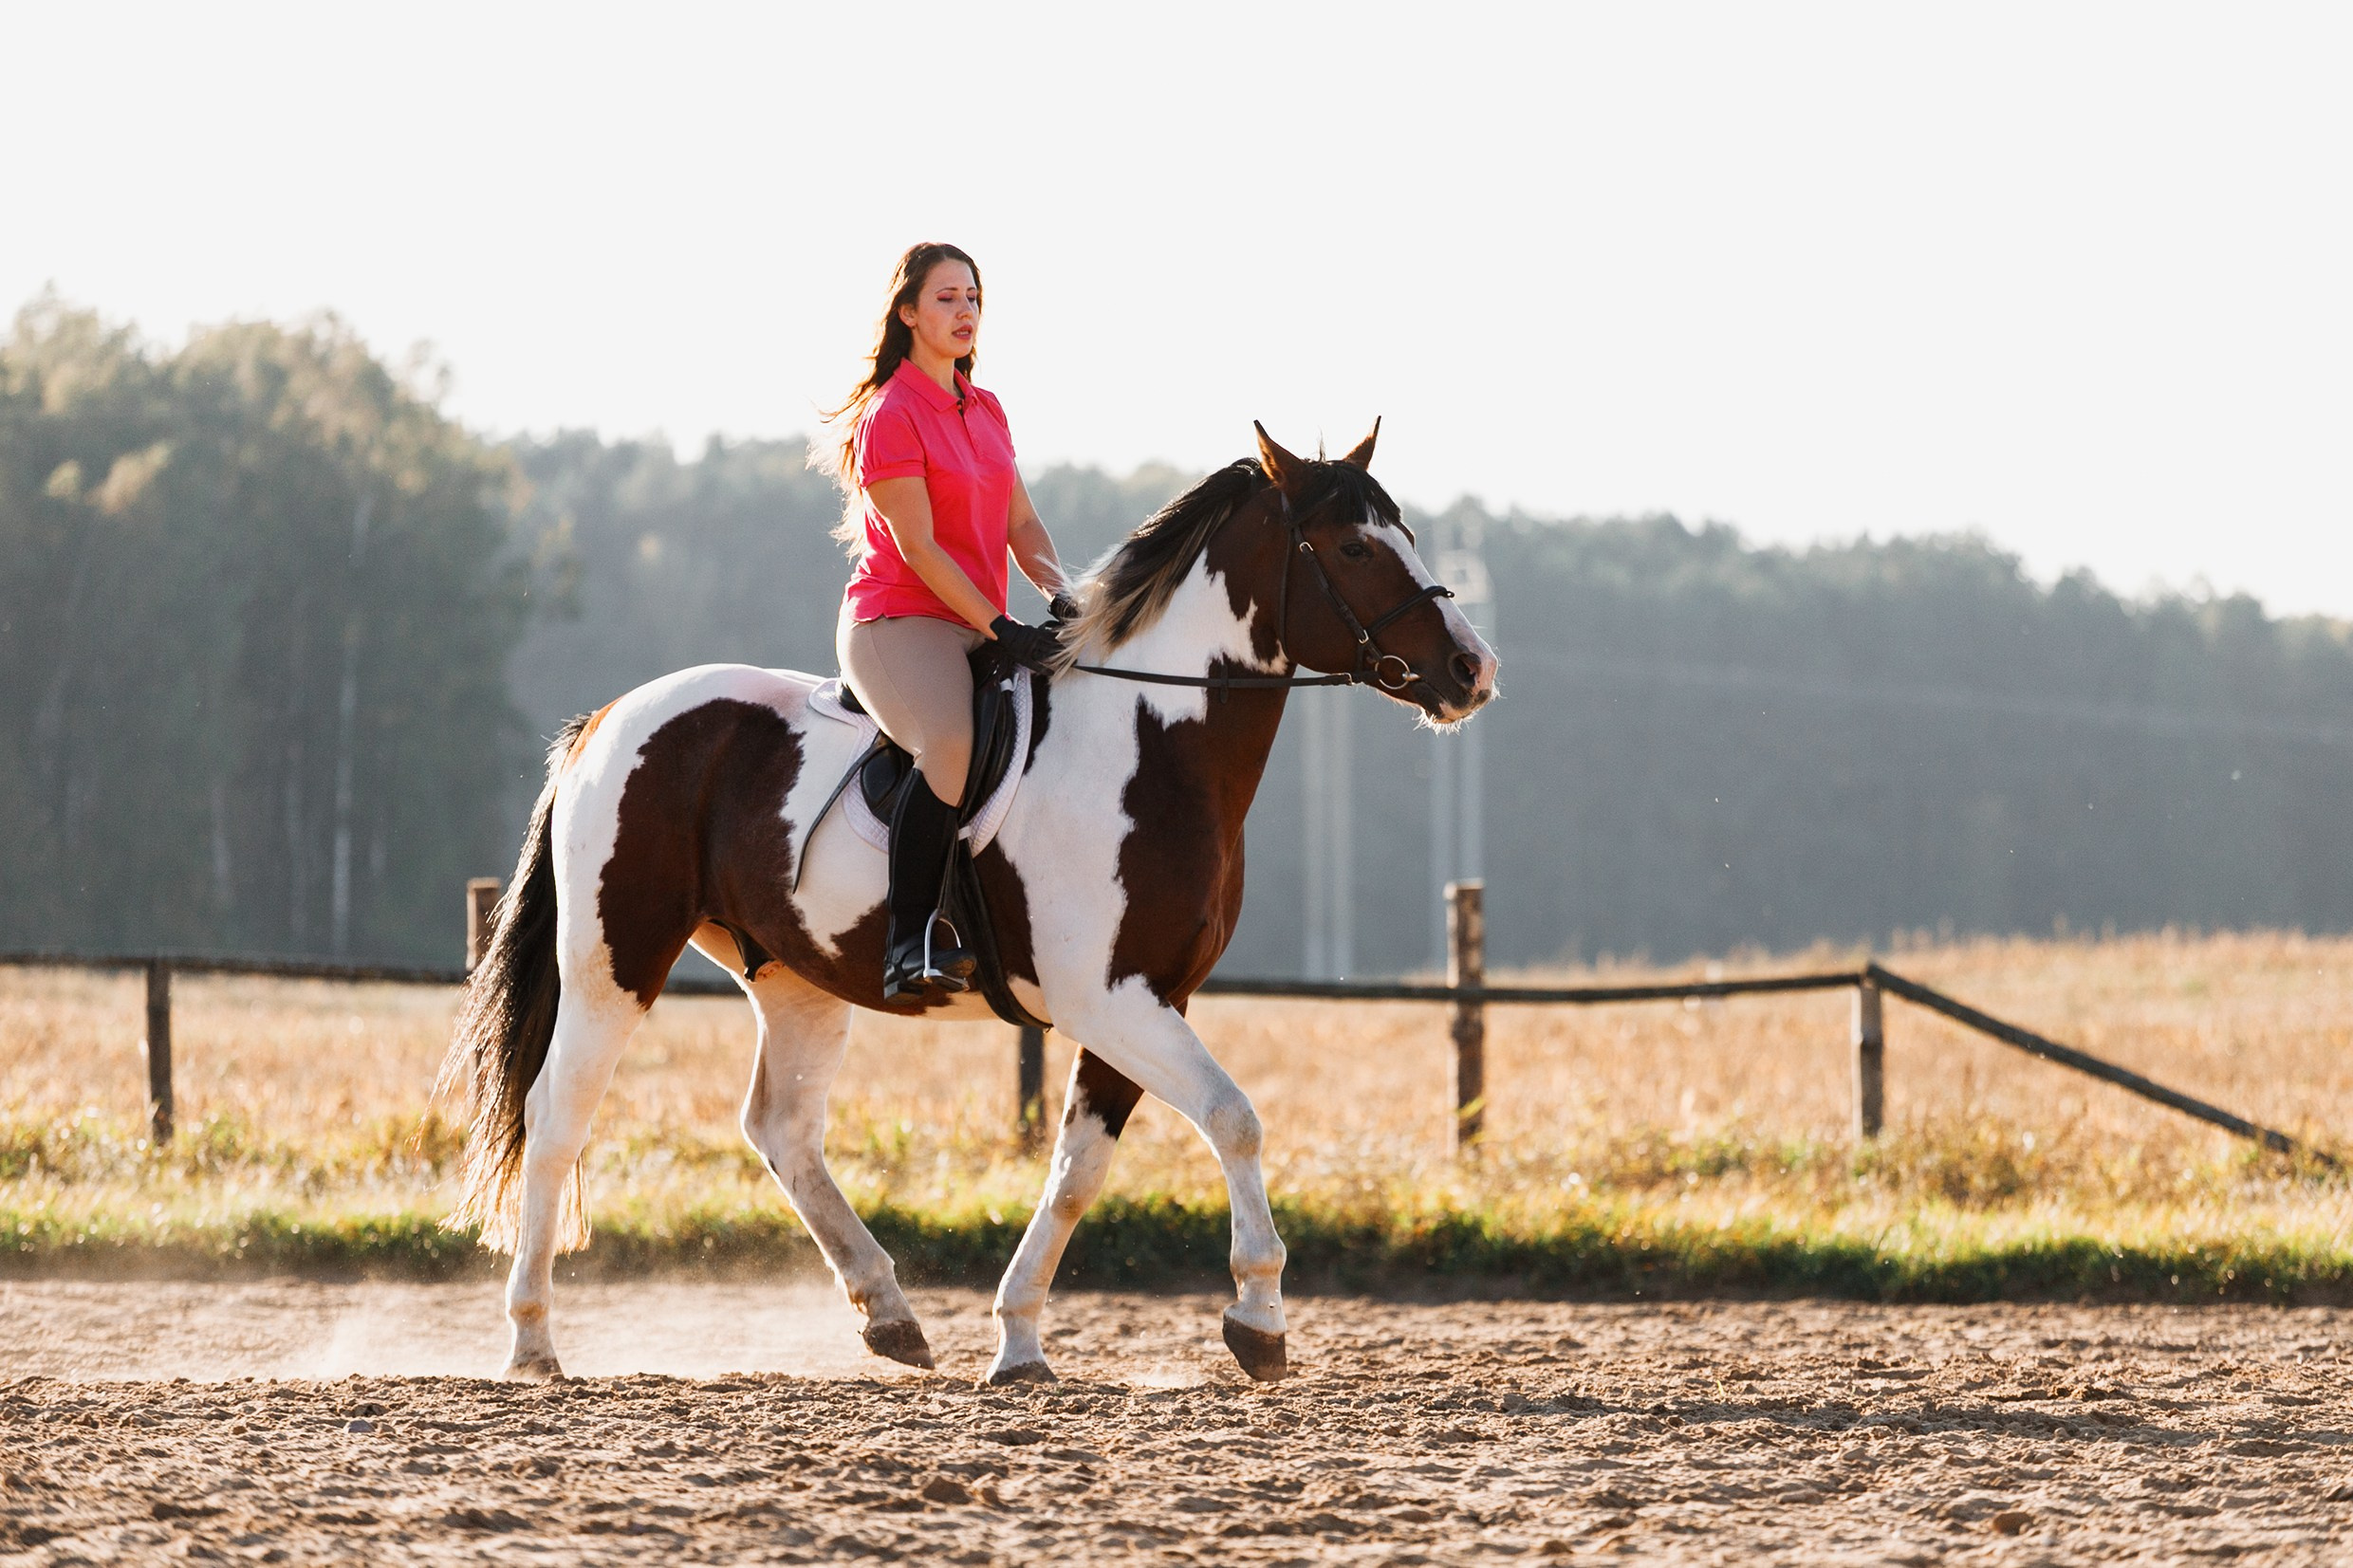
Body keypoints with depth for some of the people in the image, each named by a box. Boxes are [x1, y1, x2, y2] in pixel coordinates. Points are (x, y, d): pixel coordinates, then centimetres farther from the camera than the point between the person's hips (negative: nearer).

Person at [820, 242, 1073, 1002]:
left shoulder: (986, 411, 16)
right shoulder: (892, 415, -9)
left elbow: (1021, 524, 13)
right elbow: (919, 548, -14)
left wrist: (1060, 596, -7)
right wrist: (1000, 629, -19)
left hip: (978, 626, 9)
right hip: (899, 620, -9)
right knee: (956, 745, -35)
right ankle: (908, 945, -34)